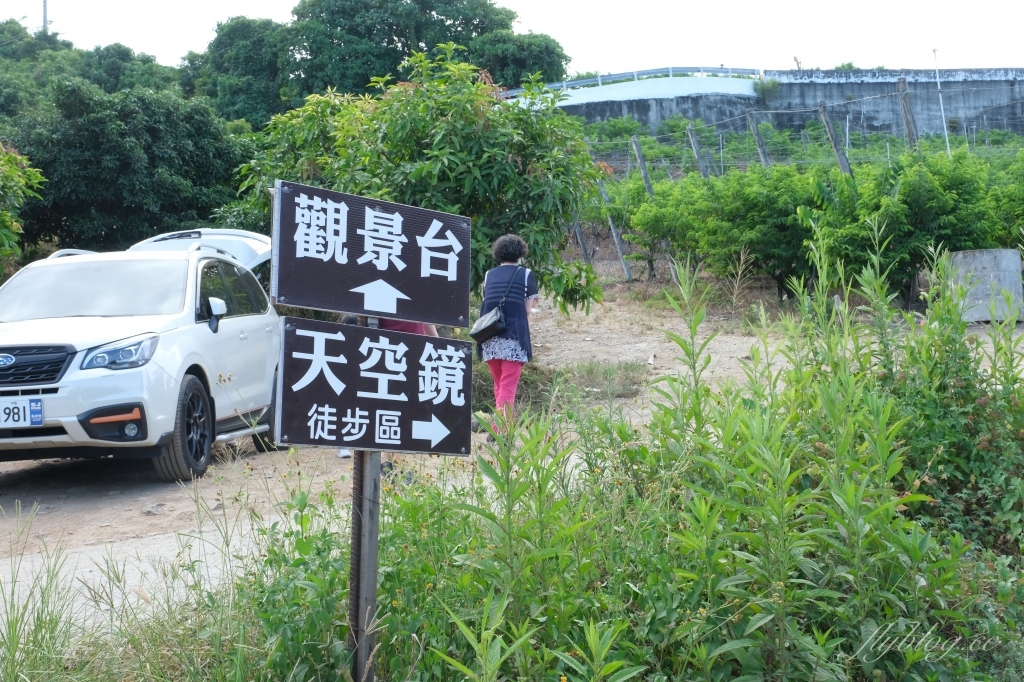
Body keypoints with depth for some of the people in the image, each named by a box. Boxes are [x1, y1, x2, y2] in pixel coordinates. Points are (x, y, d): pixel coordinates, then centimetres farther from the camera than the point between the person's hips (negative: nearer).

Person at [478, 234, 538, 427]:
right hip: (514, 336, -4)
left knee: (498, 385, 17)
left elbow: (487, 303, 8)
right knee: (508, 387, -5)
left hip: (490, 338, 4)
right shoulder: (525, 274, 3)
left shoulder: (489, 275, 12)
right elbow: (528, 309, 1)